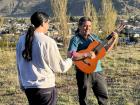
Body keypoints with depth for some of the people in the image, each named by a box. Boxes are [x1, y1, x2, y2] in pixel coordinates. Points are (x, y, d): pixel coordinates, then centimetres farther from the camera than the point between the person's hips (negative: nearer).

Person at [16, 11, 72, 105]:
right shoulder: (48, 41, -14)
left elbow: (19, 65, 11)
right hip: (45, 87, -6)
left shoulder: (21, 40, 2)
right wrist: (70, 60, 14)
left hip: (27, 86, 6)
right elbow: (59, 67, -6)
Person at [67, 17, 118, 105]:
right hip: (84, 72, -6)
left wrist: (114, 39, 0)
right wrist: (87, 54, -29)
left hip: (97, 71, 6)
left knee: (104, 96, 12)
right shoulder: (76, 39, -11)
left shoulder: (93, 37, 9)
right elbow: (70, 55, -26)